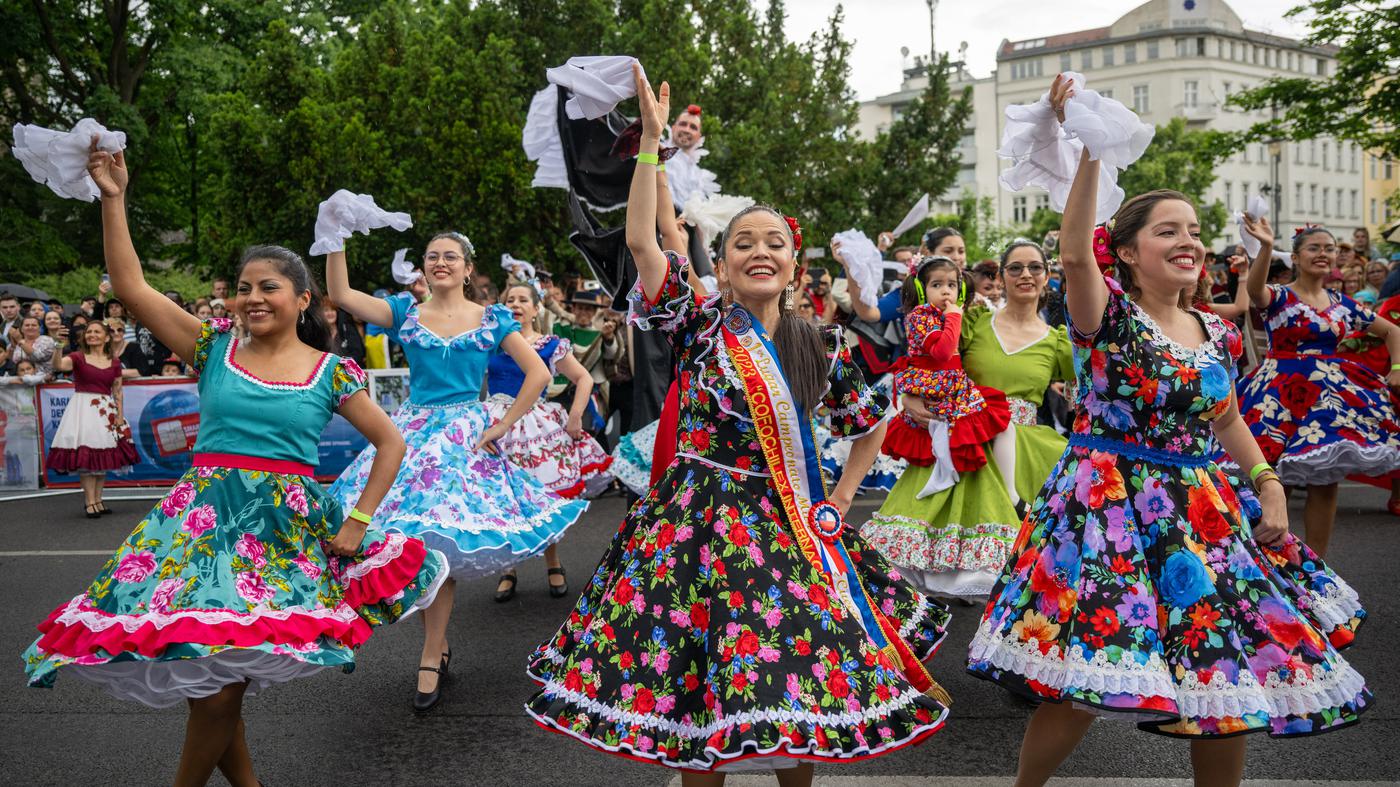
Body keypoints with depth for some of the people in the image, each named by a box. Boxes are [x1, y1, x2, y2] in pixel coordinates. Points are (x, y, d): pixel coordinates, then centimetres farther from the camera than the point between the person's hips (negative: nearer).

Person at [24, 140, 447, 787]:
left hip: (287, 526, -1)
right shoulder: (214, 349, 8)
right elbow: (131, 286, 4)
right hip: (205, 515, 1)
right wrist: (113, 199, 0)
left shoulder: (331, 371, 5)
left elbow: (391, 443, 9)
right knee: (212, 688, -3)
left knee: (220, 688, -5)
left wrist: (358, 522, 2)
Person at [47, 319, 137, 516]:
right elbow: (58, 366, -20)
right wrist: (58, 346, -35)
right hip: (83, 409, -4)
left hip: (106, 411, 4)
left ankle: (98, 500, 13)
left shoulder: (114, 362, 8)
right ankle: (89, 502, -9)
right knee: (86, 454, -10)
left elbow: (117, 391, 9)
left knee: (104, 455, 5)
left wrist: (120, 415, 2)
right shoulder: (78, 357, 0)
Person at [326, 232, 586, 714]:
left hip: (465, 435, -2)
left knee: (441, 545, -7)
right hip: (411, 434, 2)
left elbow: (538, 374, -1)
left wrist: (502, 426, -6)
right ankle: (438, 646, 16)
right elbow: (341, 295, -4)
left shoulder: (491, 320, 4)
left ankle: (431, 661, 0)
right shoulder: (405, 313, 8)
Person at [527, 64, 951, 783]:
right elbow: (641, 240, -16)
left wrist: (838, 502, 9)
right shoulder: (699, 328, -4)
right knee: (698, 700, 0)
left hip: (789, 530, 3)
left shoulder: (822, 348, 5)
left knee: (800, 687, 7)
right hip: (700, 526, -3)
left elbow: (871, 425, 18)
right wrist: (651, 140, -19)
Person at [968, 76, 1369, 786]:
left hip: (1203, 511, 6)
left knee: (1228, 677, 9)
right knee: (1083, 687, -7)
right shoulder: (1107, 315, -8)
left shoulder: (1217, 335, 10)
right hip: (1111, 505, -6)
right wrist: (1089, 149, -32)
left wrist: (1269, 485, 8)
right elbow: (1074, 254, -27)